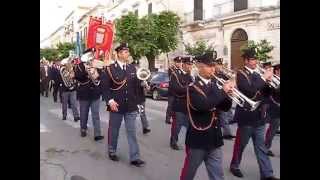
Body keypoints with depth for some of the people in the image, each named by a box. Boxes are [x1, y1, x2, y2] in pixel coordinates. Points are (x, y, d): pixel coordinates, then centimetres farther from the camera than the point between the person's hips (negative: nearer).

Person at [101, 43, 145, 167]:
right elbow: (105, 87, -9)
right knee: (113, 130, 13)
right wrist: (110, 101, -17)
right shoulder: (110, 68, -5)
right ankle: (112, 151, 33)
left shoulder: (132, 68, 8)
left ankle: (134, 158, 8)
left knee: (132, 131, 3)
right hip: (116, 105, -3)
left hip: (131, 106, 3)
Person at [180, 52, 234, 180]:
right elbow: (202, 105, -29)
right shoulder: (192, 86, -12)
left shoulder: (214, 84, 8)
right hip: (198, 138, -6)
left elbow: (225, 107, 9)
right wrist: (223, 91, -23)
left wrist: (228, 93, -10)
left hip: (214, 138, 6)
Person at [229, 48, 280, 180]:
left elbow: (264, 93, 11)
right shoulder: (241, 74, -10)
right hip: (246, 115, -6)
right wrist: (264, 78, -19)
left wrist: (268, 81, -5)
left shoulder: (258, 74, 12)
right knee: (241, 144, 9)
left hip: (258, 116, 6)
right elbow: (249, 90, -26)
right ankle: (234, 166, 28)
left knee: (261, 146, 9)